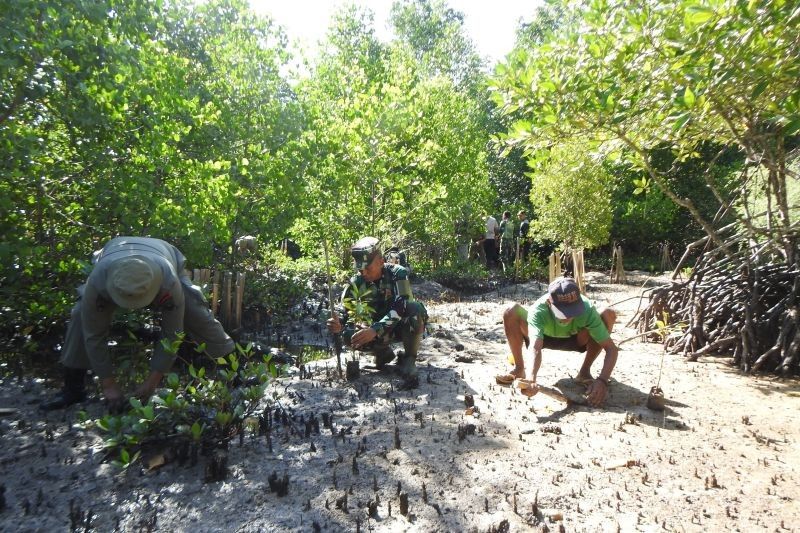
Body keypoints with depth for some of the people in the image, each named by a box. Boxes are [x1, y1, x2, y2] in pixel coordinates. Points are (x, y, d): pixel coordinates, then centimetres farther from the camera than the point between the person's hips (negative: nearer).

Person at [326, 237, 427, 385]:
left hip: (402, 326, -3)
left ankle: (408, 358, -15)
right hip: (378, 330, 4)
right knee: (348, 335, -25)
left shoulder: (398, 273, -22)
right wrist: (338, 325, -39)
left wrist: (375, 330, -47)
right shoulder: (356, 283, -10)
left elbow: (401, 308, -35)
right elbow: (345, 313, -14)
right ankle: (384, 353, 5)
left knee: (415, 308, -37)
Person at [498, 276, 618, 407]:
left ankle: (584, 371, -10)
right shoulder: (539, 310, -39)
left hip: (575, 339, 1)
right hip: (544, 337, -1)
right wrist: (531, 377, -70)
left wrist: (602, 380, -52)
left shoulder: (587, 309, -35)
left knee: (609, 314, -28)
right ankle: (519, 369, -10)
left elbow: (612, 348, -36)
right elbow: (535, 348, -52)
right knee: (511, 312, -31)